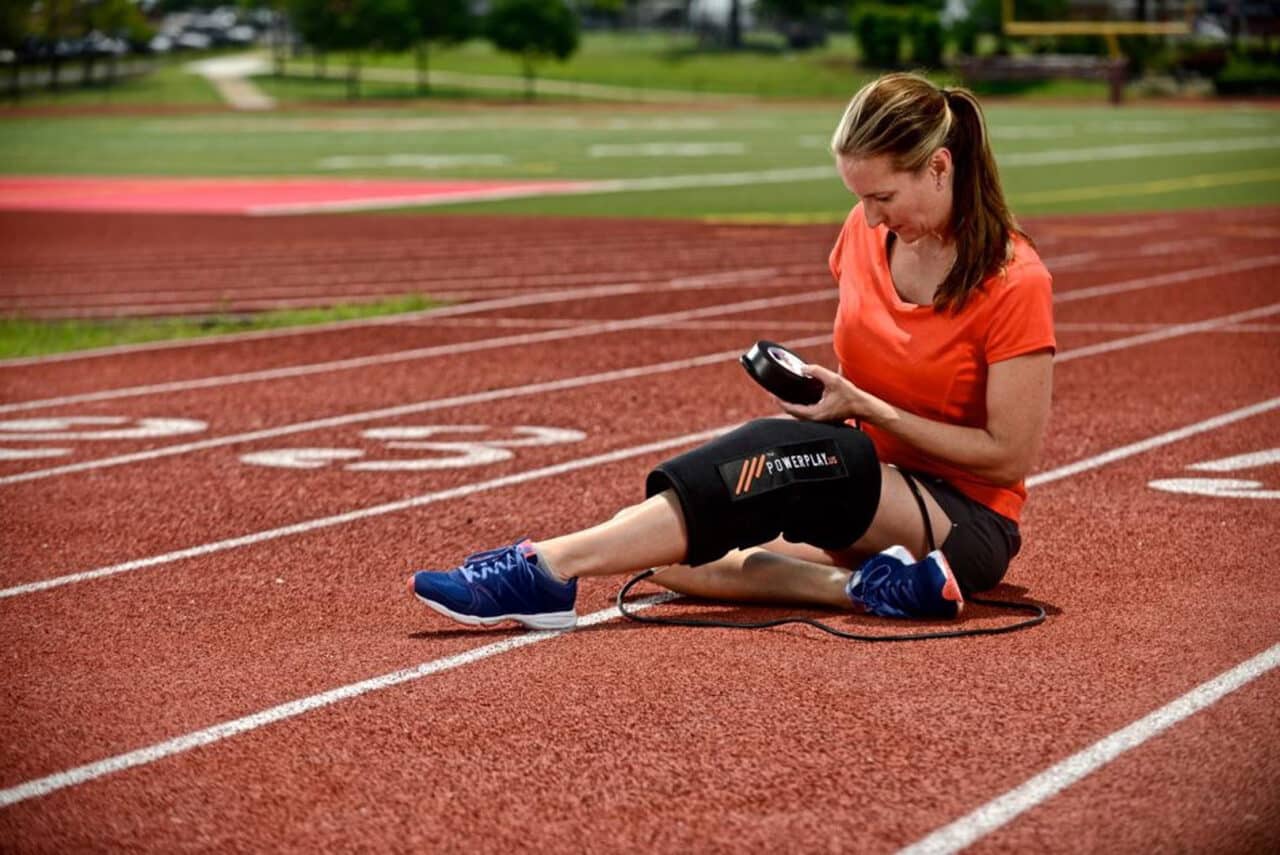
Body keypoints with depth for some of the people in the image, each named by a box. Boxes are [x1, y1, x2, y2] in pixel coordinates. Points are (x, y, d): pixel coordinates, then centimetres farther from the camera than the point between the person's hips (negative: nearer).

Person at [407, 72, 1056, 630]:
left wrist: (867, 408, -18)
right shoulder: (865, 234, 3)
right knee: (682, 561, -17)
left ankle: (548, 567, -39)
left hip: (970, 525, -7)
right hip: (868, 498, 7)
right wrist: (828, 393, -2)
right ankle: (864, 587, -35)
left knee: (783, 450, -34)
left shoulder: (1015, 282, -16)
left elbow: (1009, 457, -14)